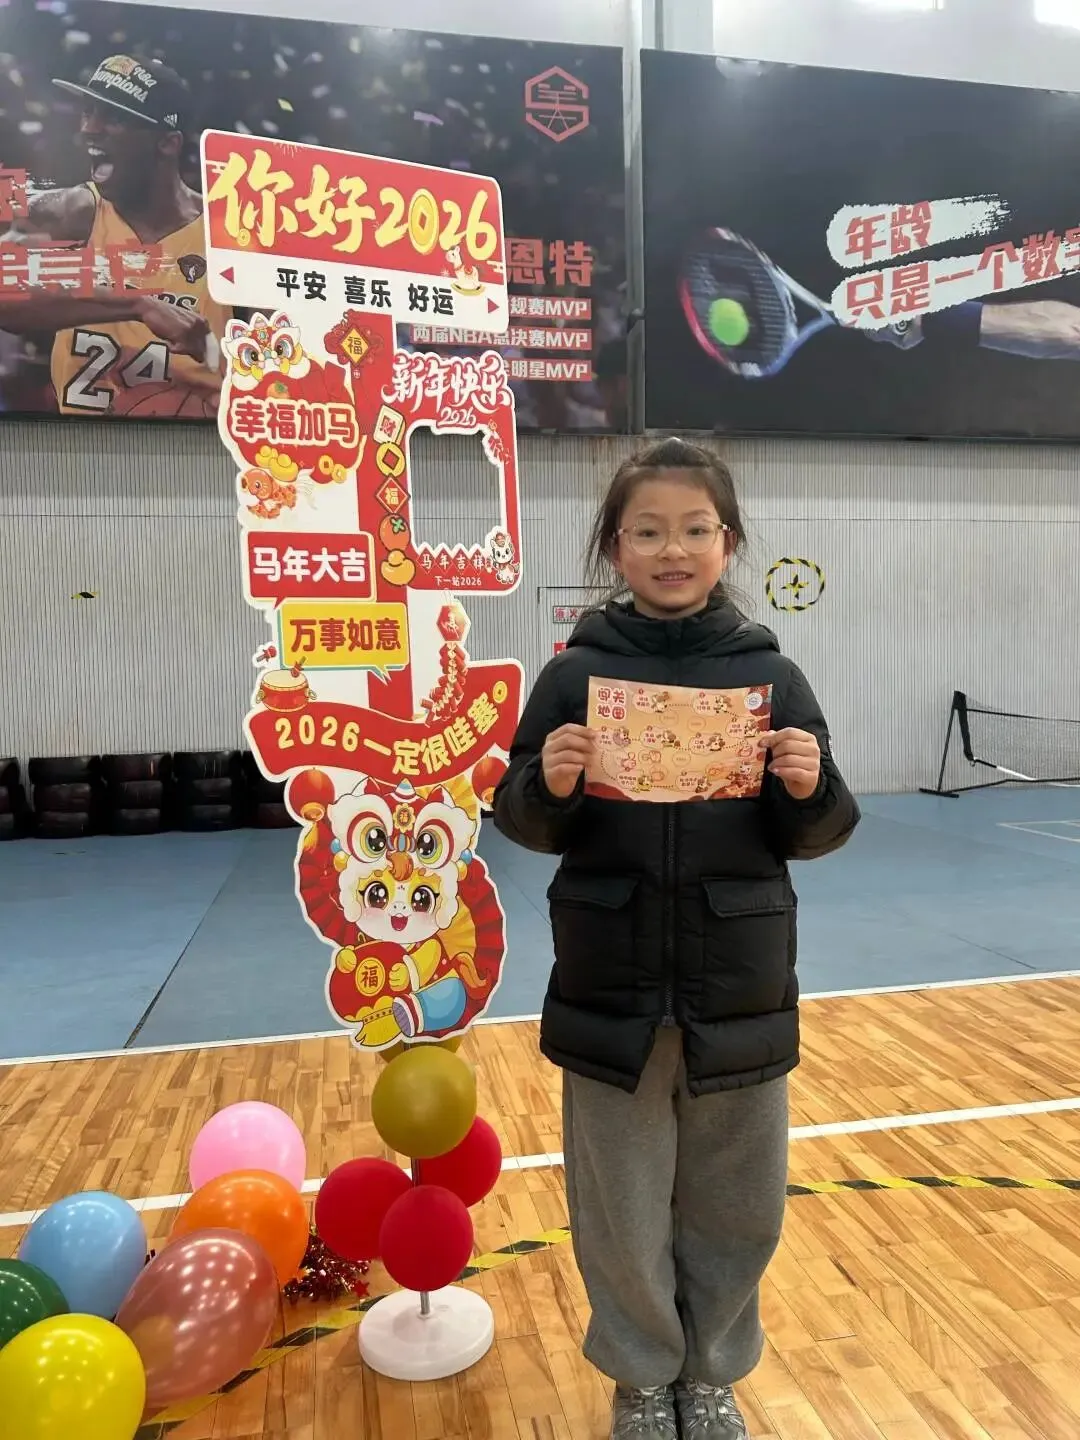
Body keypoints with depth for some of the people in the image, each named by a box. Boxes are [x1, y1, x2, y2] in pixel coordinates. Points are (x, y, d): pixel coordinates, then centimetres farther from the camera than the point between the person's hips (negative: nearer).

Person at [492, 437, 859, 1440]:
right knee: (622, 1207, 13)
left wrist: (812, 788, -19)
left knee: (737, 1204, 16)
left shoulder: (767, 672, -2)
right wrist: (548, 784, -21)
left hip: (739, 988, 1)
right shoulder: (576, 673, -4)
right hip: (611, 988, -1)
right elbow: (525, 824, 0)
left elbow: (812, 837, 2)